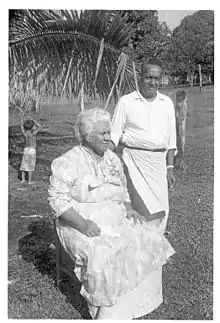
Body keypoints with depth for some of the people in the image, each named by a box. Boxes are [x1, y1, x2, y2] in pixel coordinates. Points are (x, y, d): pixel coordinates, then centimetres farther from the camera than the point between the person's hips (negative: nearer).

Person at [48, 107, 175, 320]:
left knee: (149, 241, -15)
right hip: (80, 226, -5)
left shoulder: (113, 159, 11)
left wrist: (129, 209, 1)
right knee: (102, 255, -32)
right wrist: (82, 224, -25)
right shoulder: (68, 163, -8)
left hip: (116, 222, 6)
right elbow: (58, 199, -13)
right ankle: (105, 311, -9)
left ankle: (131, 304, -3)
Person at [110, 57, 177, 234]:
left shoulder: (167, 103, 10)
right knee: (143, 209, -10)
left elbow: (171, 139, 13)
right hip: (134, 160, -3)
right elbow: (114, 135, 3)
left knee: (161, 211, 5)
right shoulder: (126, 101, 1)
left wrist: (170, 168, 9)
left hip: (158, 161, 3)